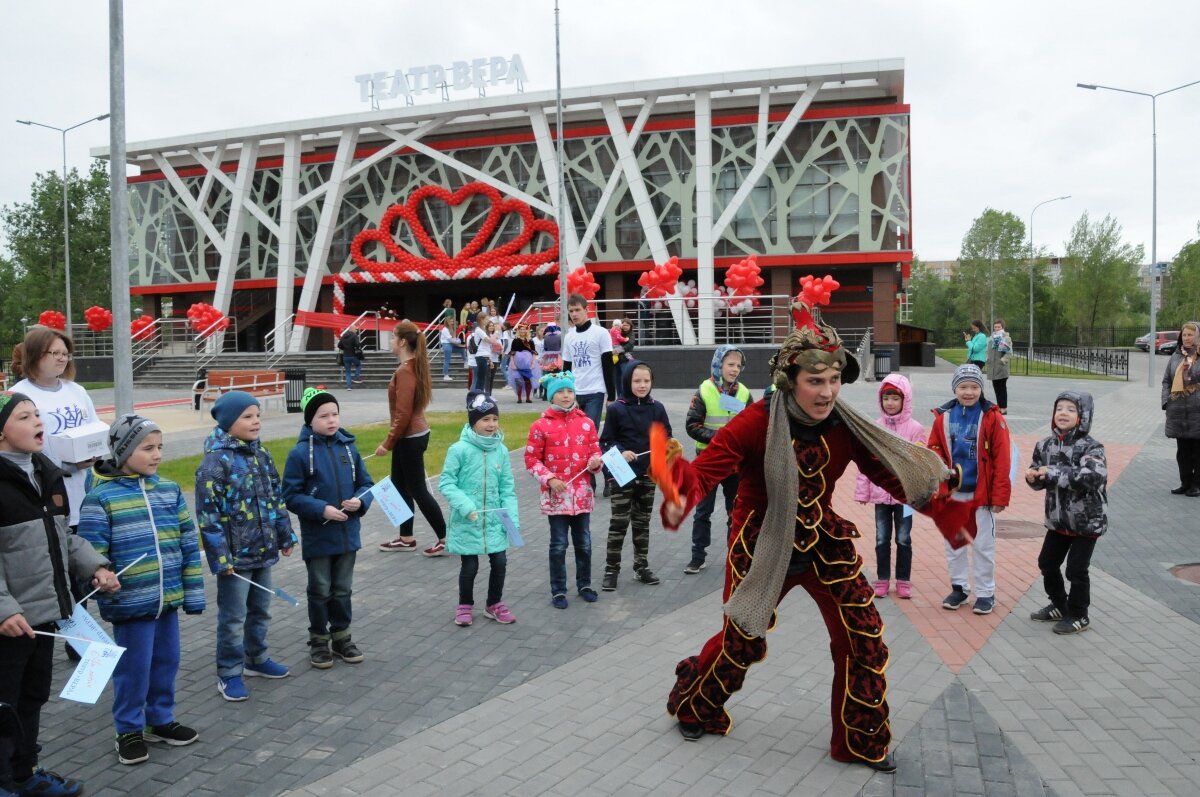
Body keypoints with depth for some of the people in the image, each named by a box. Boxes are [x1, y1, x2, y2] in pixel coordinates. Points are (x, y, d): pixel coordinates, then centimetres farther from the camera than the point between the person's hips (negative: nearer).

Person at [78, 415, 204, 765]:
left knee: (167, 662, 16)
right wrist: (105, 590, -14)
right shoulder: (101, 497, -9)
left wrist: (193, 591, 6)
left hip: (168, 598, 5)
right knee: (133, 668, 6)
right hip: (130, 602, -5)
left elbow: (188, 544, 8)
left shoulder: (169, 491, 5)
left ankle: (161, 720, 33)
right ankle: (129, 731, 23)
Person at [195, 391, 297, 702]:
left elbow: (276, 497, 14)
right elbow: (207, 513, -17)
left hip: (263, 550, 7)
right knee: (233, 616, 4)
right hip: (235, 556, -7)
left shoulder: (261, 452, 6)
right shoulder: (215, 461, -16)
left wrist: (285, 535, 13)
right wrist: (220, 556, -18)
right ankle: (230, 674, 18)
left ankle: (256, 659, 36)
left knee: (260, 610, 19)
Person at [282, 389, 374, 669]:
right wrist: (321, 509, -21)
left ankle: (341, 637, 32)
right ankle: (319, 640, 27)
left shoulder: (349, 448, -1)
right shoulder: (300, 453, -12)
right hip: (317, 537, -3)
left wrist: (360, 501, -14)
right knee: (320, 591, 11)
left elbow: (366, 483, 6)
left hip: (348, 534, 3)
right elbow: (291, 496, -11)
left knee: (343, 590, 16)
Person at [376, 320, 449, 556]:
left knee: (417, 490, 0)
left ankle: (445, 538, 8)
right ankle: (406, 538, 26)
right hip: (414, 435, 10)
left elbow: (403, 415, -24)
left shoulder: (404, 371, -22)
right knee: (399, 486, 17)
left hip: (409, 438, -10)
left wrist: (387, 443, -16)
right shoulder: (415, 366, 8)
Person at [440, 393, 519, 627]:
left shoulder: (501, 450, -1)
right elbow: (446, 482, -10)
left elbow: (507, 488, 3)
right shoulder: (459, 449, -13)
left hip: (494, 520, 4)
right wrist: (465, 506, -21)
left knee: (500, 562, 7)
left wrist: (513, 517, -4)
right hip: (467, 522, -4)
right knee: (470, 566, 7)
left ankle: (494, 604, 31)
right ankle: (465, 606, 32)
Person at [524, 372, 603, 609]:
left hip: (582, 493, 3)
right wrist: (549, 479, -13)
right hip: (555, 495, -3)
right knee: (558, 545, 5)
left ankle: (584, 585, 30)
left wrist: (595, 462, -12)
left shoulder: (586, 423, 3)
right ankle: (558, 591, 17)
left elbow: (595, 451, 11)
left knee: (584, 543, 12)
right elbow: (531, 459, -3)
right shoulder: (541, 425, -5)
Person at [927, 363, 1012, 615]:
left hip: (982, 493, -3)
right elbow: (933, 447, 10)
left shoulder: (992, 417, -9)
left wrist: (1000, 496, -11)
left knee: (983, 545, 7)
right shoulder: (944, 416, 0)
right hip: (952, 493, 3)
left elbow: (1001, 459, -9)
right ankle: (958, 587, 29)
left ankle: (985, 593, 20)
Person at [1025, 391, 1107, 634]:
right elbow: (1041, 478, 13)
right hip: (1058, 519, 6)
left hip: (1087, 521, -6)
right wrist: (1033, 477, -12)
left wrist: (1054, 473, -34)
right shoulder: (1046, 445, 1)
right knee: (1047, 563, 15)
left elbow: (1094, 477, -34)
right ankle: (1059, 605, 37)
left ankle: (1078, 616, 21)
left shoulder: (1090, 447, -18)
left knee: (1076, 569, 1)